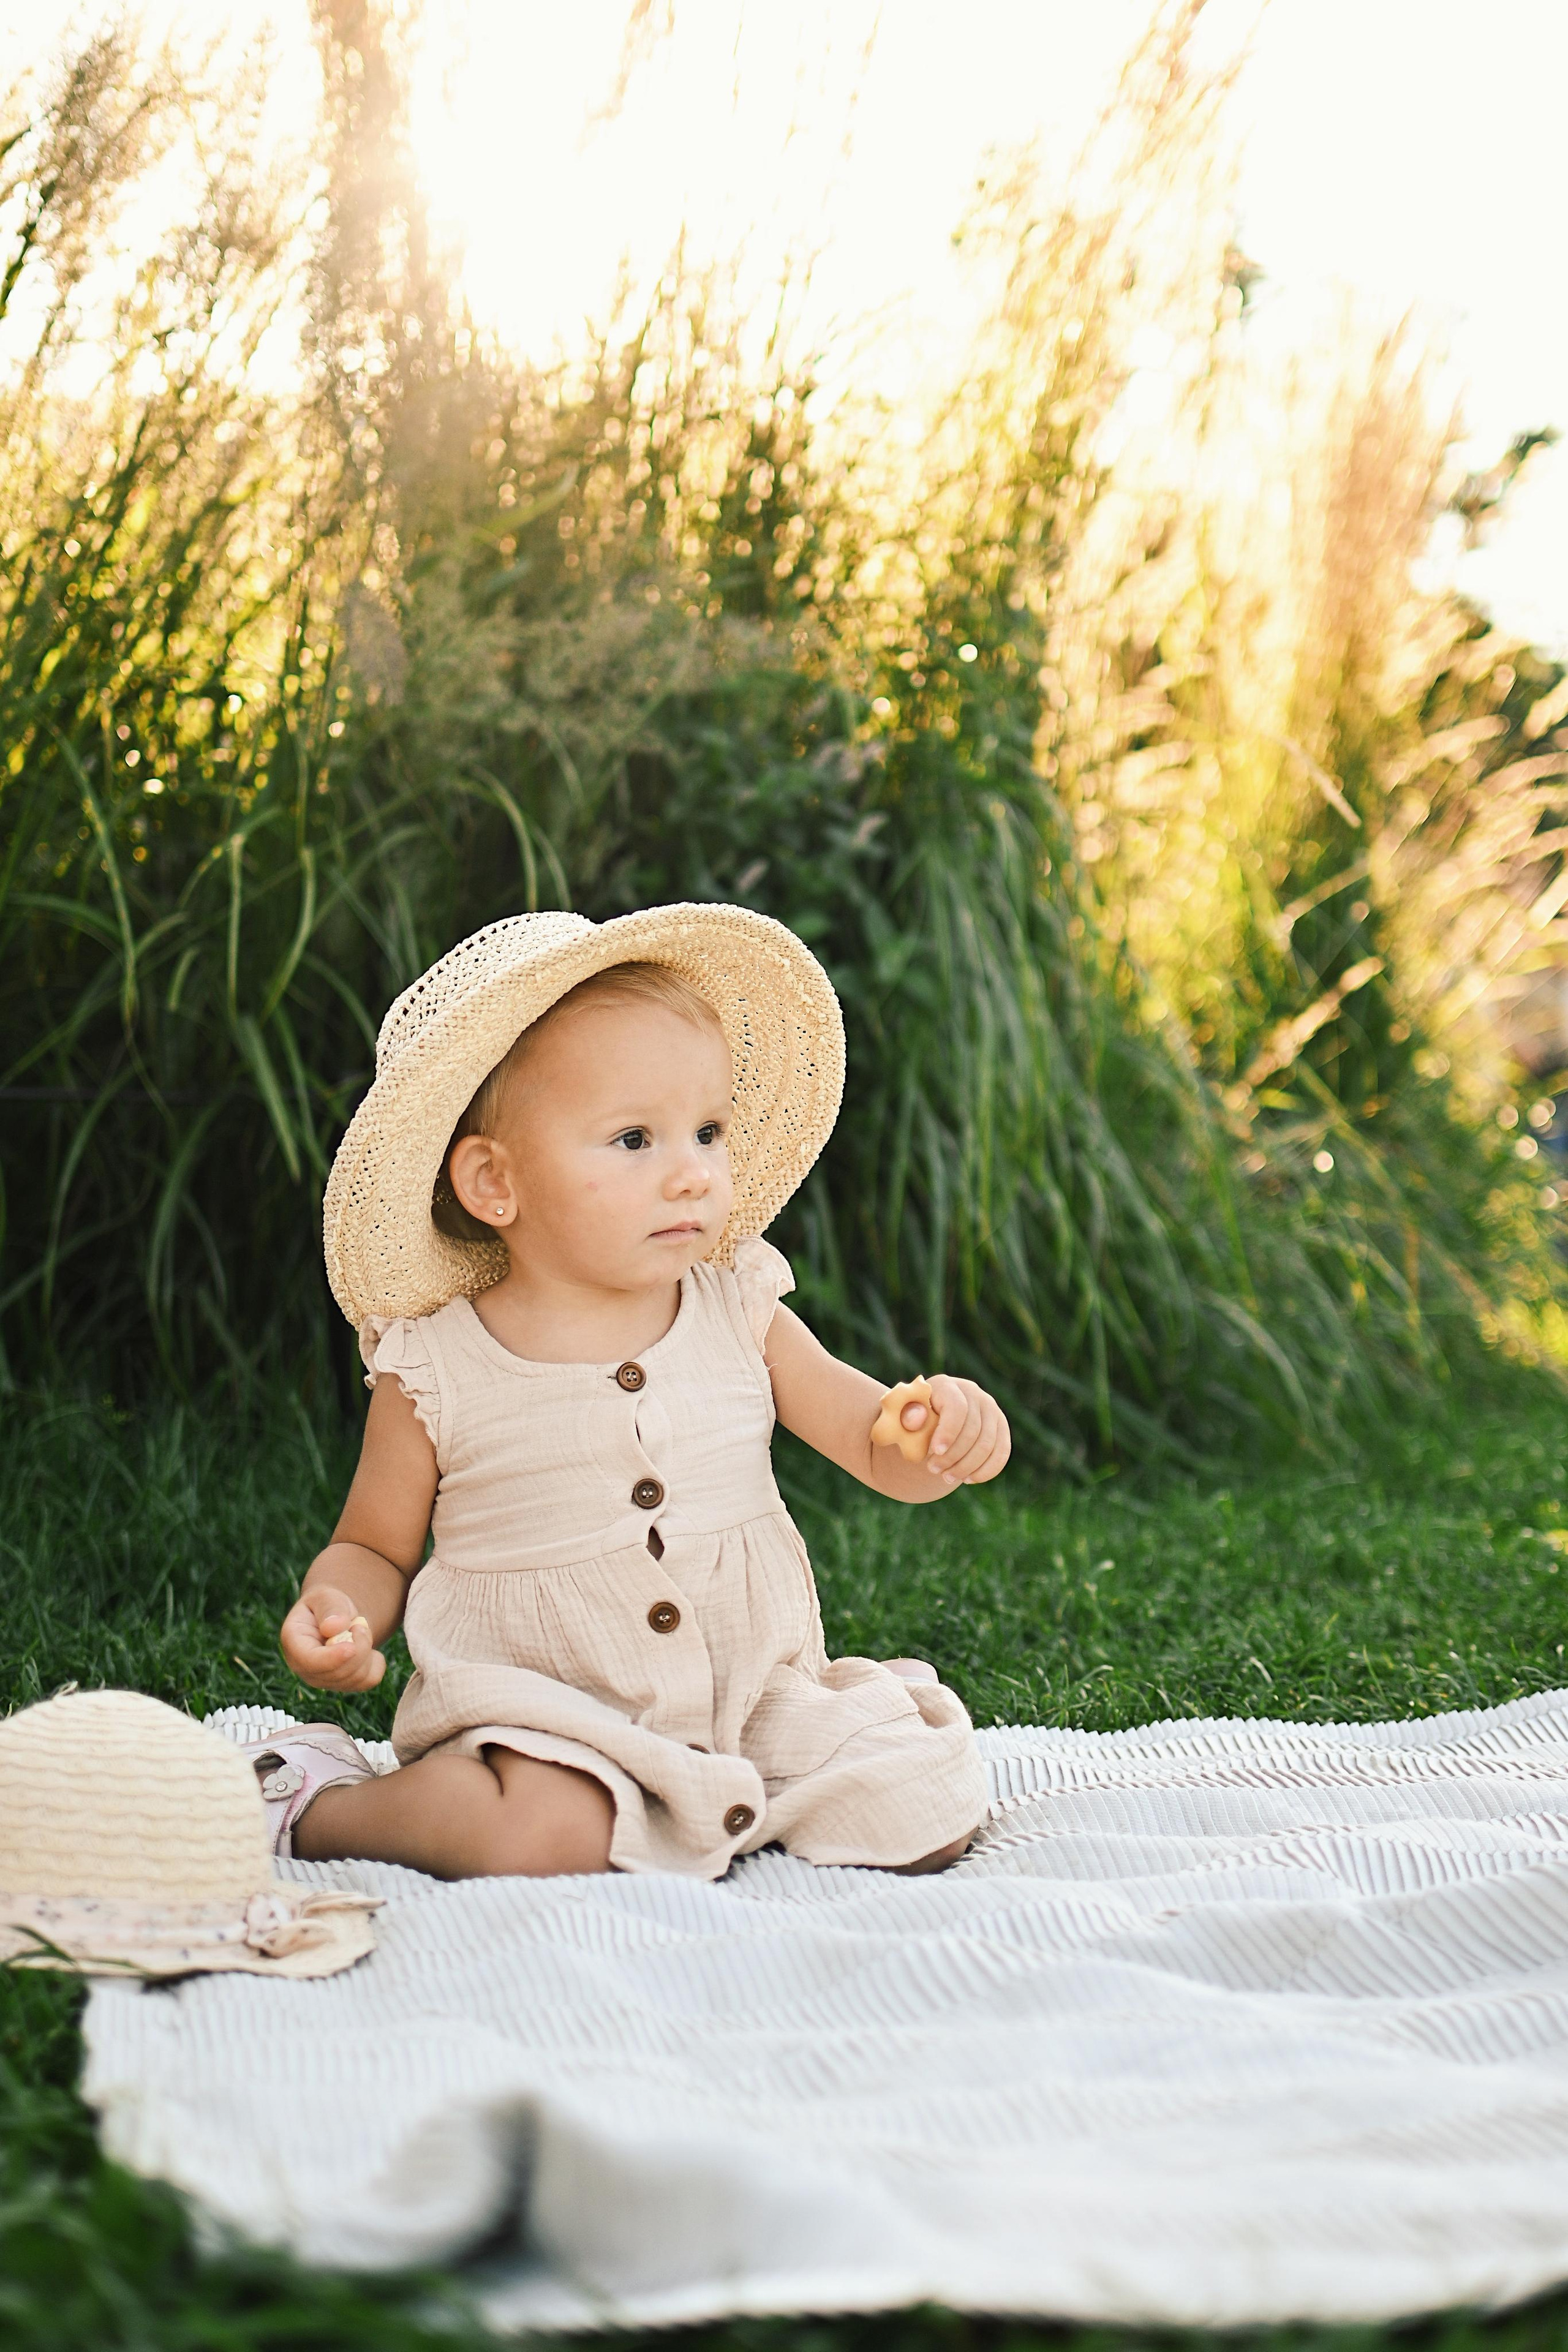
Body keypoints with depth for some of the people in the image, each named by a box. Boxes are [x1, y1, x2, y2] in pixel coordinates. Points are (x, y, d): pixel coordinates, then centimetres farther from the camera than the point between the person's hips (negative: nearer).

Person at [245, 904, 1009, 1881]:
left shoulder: (743, 1319, 1)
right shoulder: (436, 1372, -6)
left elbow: (883, 1452, 3)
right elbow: (374, 1548, 7)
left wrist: (945, 1435, -20)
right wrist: (336, 1615, -16)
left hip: (757, 1697, 4)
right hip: (543, 1711, -3)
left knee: (931, 1810, -14)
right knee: (545, 1831, -33)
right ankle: (320, 1801, -5)